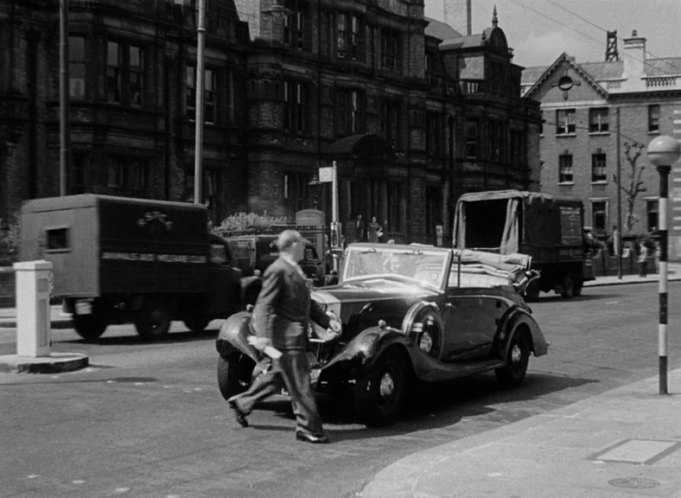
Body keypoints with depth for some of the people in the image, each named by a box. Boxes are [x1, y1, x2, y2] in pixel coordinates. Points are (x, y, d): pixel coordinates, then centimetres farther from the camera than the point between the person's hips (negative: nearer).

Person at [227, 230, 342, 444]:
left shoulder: (295, 270, 15)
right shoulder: (278, 270, -15)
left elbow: (307, 303, 21)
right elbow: (264, 304, -21)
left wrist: (327, 320, 12)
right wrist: (262, 335, -30)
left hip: (296, 335, 10)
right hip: (286, 336, -10)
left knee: (278, 376, 20)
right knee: (300, 384, -3)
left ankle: (242, 403, 34)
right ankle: (308, 428, 5)